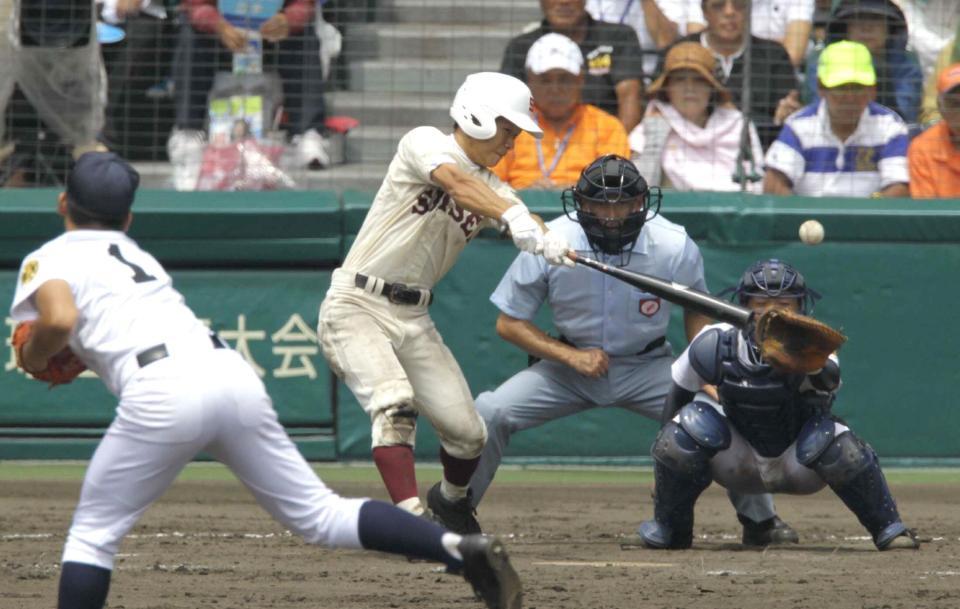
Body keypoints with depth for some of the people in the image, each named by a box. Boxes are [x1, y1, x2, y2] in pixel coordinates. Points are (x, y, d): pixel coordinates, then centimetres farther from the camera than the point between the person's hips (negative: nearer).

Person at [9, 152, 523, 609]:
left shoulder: (47, 260, 10)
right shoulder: (134, 254, 32)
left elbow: (59, 319, -10)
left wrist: (33, 358, 8)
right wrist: (73, 358, 30)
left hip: (164, 392, -6)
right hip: (233, 373, 6)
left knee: (93, 533, 9)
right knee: (319, 514, 9)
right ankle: (459, 548, -5)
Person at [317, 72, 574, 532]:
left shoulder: (490, 189, 10)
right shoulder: (425, 143, -8)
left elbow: (529, 229, -9)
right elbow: (455, 182, -29)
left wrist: (553, 243, -33)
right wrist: (513, 215, -45)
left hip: (413, 319, 7)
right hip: (356, 306, -7)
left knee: (468, 433, 3)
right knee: (395, 404, -28)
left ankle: (450, 501, 32)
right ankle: (413, 520, -36)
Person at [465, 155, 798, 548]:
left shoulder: (676, 247, -18)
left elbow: (696, 311, 2)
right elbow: (509, 323, -10)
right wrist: (570, 356, -22)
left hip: (648, 368, 0)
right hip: (572, 365, 0)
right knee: (490, 413, -22)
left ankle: (760, 521, 5)